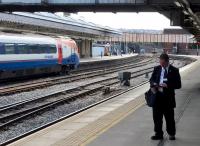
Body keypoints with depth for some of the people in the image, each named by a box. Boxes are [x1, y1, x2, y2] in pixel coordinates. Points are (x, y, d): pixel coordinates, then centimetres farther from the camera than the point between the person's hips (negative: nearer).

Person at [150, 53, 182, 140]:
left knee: (169, 117, 7)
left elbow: (178, 85, -6)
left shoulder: (174, 71, -5)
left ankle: (171, 134, 25)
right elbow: (152, 79, 16)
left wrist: (167, 85, -20)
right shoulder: (157, 69, 7)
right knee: (157, 117, 9)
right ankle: (158, 134, 22)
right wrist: (153, 84, -7)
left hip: (168, 98, -3)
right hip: (157, 96, 4)